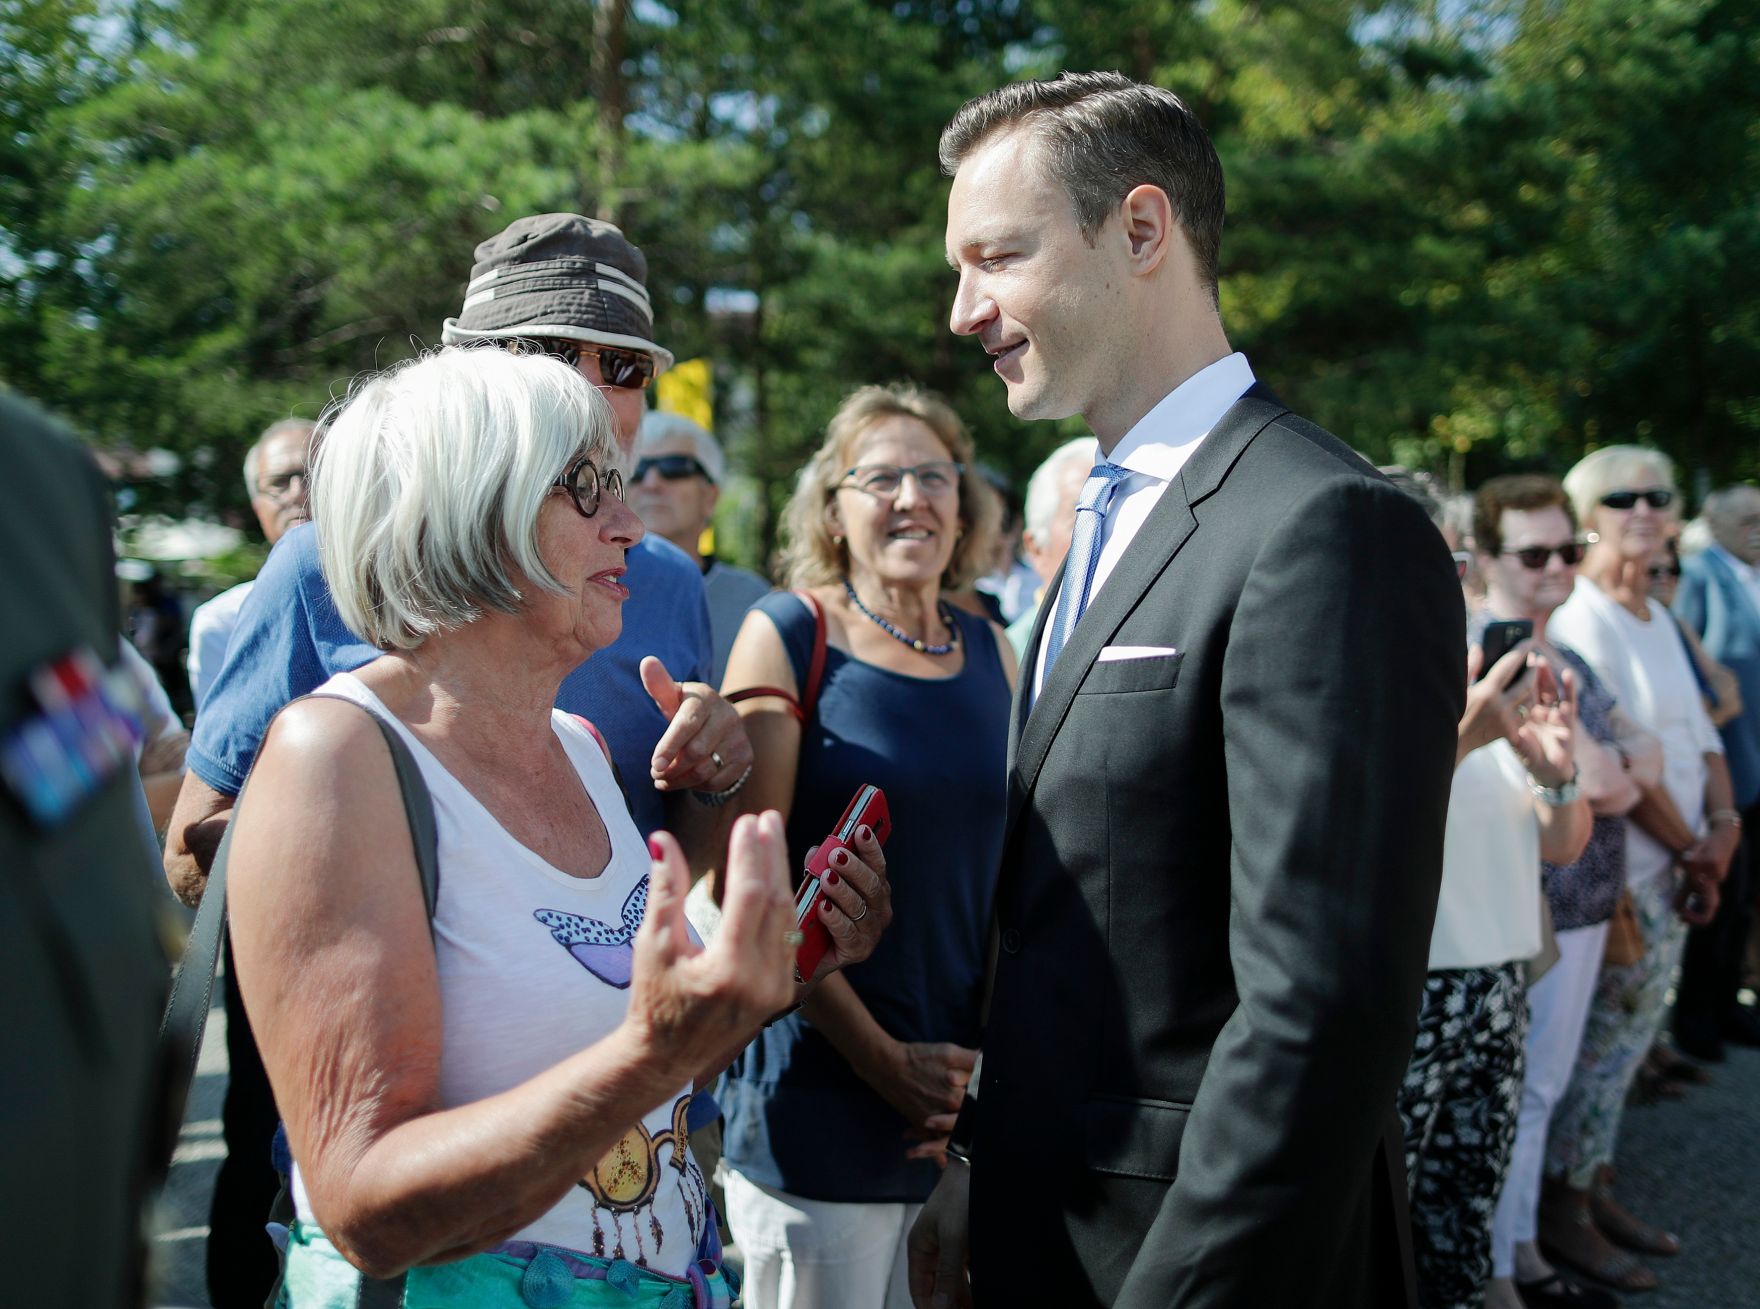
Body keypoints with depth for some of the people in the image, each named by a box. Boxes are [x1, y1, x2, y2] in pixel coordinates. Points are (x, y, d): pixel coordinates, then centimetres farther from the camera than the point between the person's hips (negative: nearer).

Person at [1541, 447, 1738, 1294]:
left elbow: (1699, 732, 14)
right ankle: (1562, 1213, 10)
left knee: (1628, 1036, 15)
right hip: (1612, 872, -9)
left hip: (1671, 871, 9)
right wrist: (1691, 850, -11)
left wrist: (1723, 826, -3)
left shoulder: (1657, 618, 15)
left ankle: (1594, 1185, 26)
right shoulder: (1581, 617, -14)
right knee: (1603, 1038, -1)